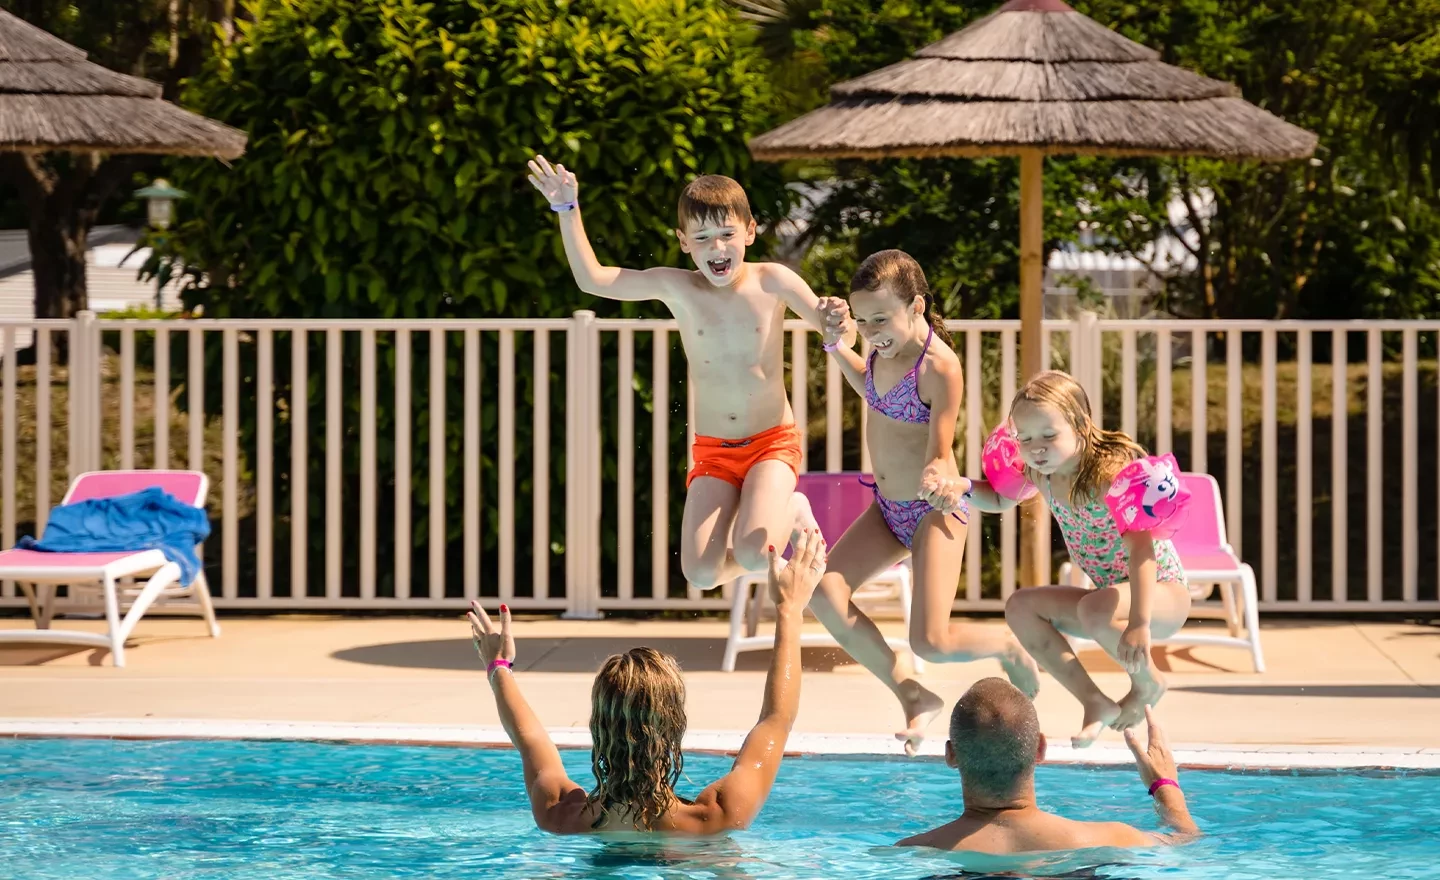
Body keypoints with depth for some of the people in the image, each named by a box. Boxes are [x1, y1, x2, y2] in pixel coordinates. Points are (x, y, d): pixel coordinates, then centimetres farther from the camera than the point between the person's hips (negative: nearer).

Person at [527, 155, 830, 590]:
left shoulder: (772, 281, -8)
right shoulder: (677, 288, -4)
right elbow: (592, 278, -4)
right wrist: (567, 209, -10)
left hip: (771, 444, -3)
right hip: (712, 452, 3)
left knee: (753, 552, -27)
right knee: (701, 574, -13)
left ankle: (793, 514, 9)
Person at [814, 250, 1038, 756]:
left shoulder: (939, 367, -23)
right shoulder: (886, 347, -1)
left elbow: (940, 453, -21)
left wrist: (938, 479, -44)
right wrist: (838, 345, 9)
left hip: (934, 511, -8)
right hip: (888, 508, 8)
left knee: (930, 642, -16)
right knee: (825, 592, -14)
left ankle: (1010, 649, 19)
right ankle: (912, 695, -1)